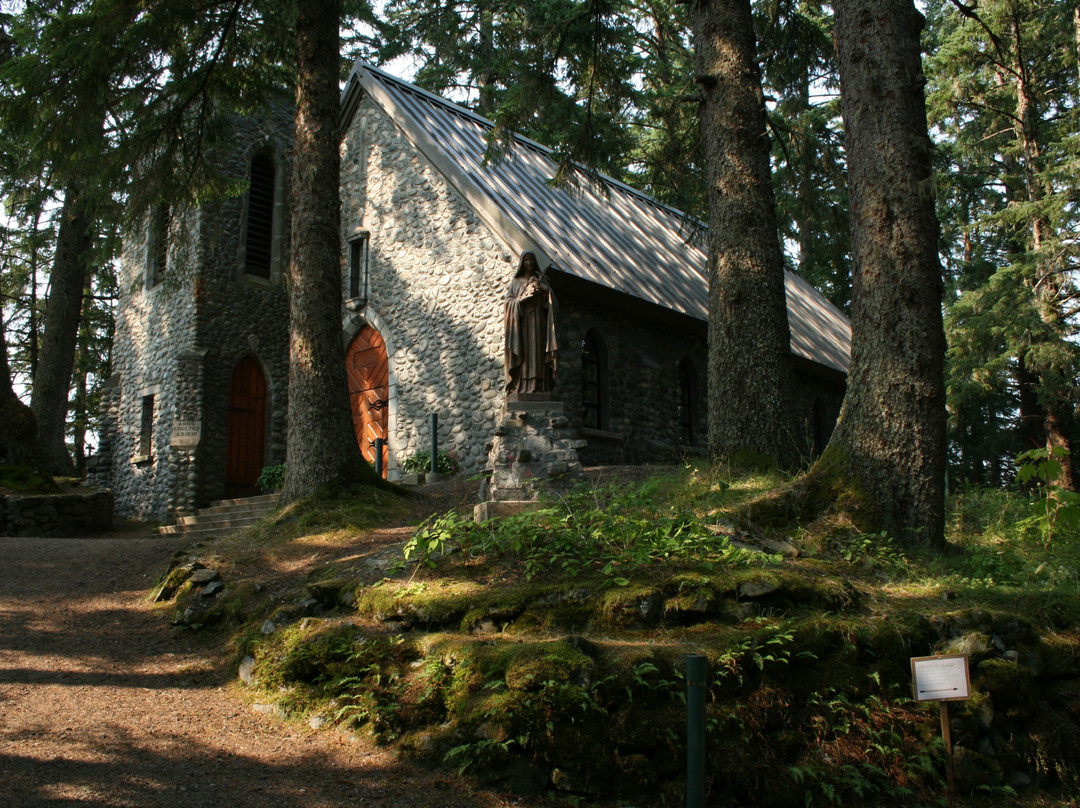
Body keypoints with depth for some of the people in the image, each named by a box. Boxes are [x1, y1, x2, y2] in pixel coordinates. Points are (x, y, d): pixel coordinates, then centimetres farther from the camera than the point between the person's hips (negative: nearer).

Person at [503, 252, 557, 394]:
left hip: (538, 321, 1)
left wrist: (542, 290, -11)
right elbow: (509, 301, 4)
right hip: (522, 321, -1)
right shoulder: (516, 282, 15)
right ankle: (522, 386, -17)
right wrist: (524, 297, -11)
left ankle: (539, 386, -14)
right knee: (524, 351, -12)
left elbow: (551, 298, 7)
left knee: (538, 351, -8)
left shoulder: (542, 281, 19)